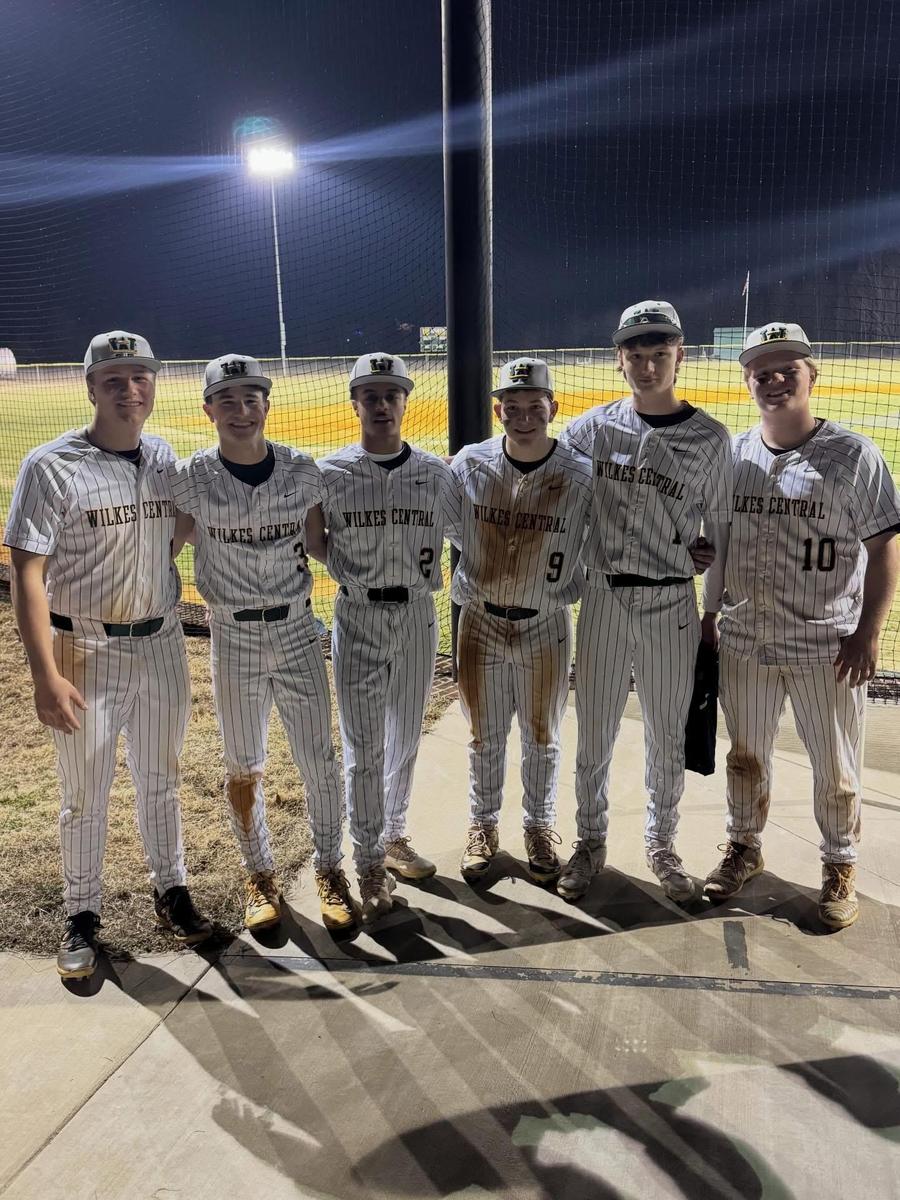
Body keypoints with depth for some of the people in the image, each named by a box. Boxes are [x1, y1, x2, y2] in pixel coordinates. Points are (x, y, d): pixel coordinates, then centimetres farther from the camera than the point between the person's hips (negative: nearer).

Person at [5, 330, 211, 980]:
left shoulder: (165, 457, 4)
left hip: (163, 645, 4)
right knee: (85, 796, 9)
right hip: (86, 654, -4)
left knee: (161, 780, 18)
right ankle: (82, 915, 29)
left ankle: (171, 887, 37)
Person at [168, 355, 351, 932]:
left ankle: (330, 869, 28)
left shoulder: (303, 470, -3)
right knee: (244, 768, 11)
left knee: (320, 760, 7)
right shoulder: (191, 478, -7)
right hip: (234, 638, -1)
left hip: (298, 631, 1)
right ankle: (261, 874, 32)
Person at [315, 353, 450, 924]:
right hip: (358, 617, -2)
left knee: (406, 738, 16)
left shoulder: (436, 472, 1)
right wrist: (349, 568, -8)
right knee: (363, 747, 1)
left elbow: (457, 536, 8)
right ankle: (370, 865, 15)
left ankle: (395, 838, 35)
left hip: (418, 614, 3)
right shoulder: (331, 473, -4)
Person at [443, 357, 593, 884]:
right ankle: (483, 825, 37)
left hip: (547, 627, -1)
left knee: (542, 736, 16)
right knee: (485, 736, 16)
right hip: (481, 623, 1)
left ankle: (540, 826, 38)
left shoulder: (582, 475, -11)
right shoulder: (469, 465, -7)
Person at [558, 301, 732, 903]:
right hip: (603, 599, 1)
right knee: (594, 733, 11)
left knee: (668, 736, 12)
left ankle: (662, 843, 33)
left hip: (672, 604, -1)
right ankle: (591, 842, 30)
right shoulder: (595, 426, 1)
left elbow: (722, 531, 3)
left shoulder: (710, 438, -3)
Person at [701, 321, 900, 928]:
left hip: (827, 647, -3)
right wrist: (711, 613, 12)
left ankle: (841, 867, 30)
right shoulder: (732, 454, 4)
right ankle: (745, 846, 38)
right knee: (746, 756, 18)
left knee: (836, 768, 9)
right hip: (743, 642, 4)